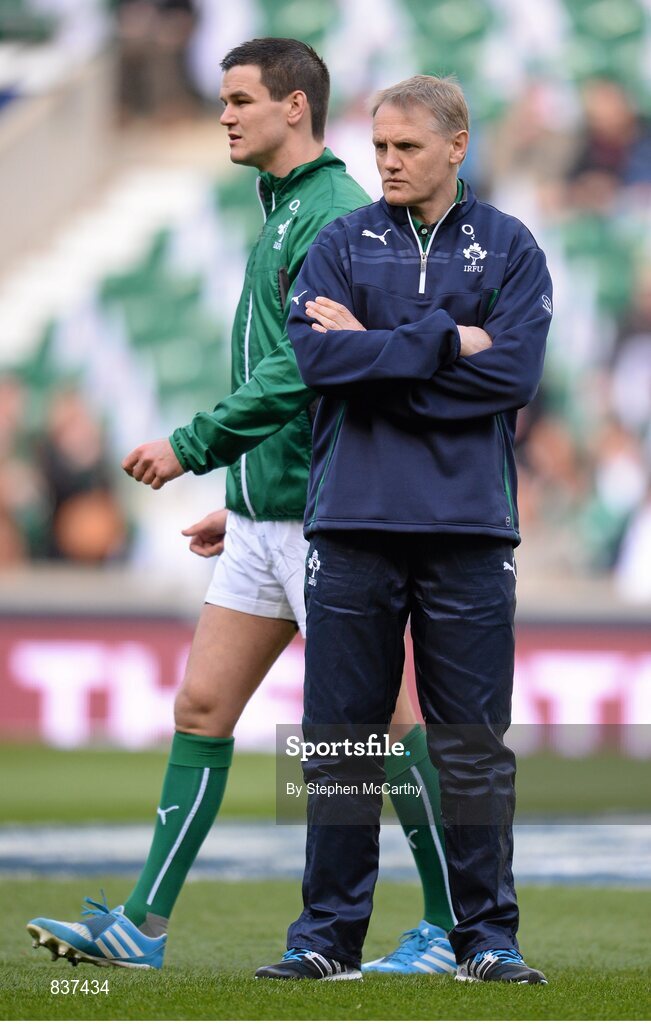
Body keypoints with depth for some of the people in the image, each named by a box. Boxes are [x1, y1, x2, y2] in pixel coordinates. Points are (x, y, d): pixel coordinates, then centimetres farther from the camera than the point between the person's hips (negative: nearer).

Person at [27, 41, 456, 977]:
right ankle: (142, 927, 6)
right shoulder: (281, 215, 18)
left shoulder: (340, 216, -13)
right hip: (265, 519, 10)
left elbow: (305, 369, -21)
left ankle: (455, 929, 3)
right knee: (202, 707, 5)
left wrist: (193, 447, -19)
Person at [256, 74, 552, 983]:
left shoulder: (509, 249, 6)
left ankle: (488, 936, 9)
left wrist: (373, 351, -7)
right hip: (355, 523, 1)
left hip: (468, 529, -1)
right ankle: (329, 935, 10)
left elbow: (513, 374, -8)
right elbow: (315, 354, -8)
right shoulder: (342, 243, 8)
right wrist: (445, 343, -11)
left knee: (473, 745, 2)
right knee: (341, 740, 3)